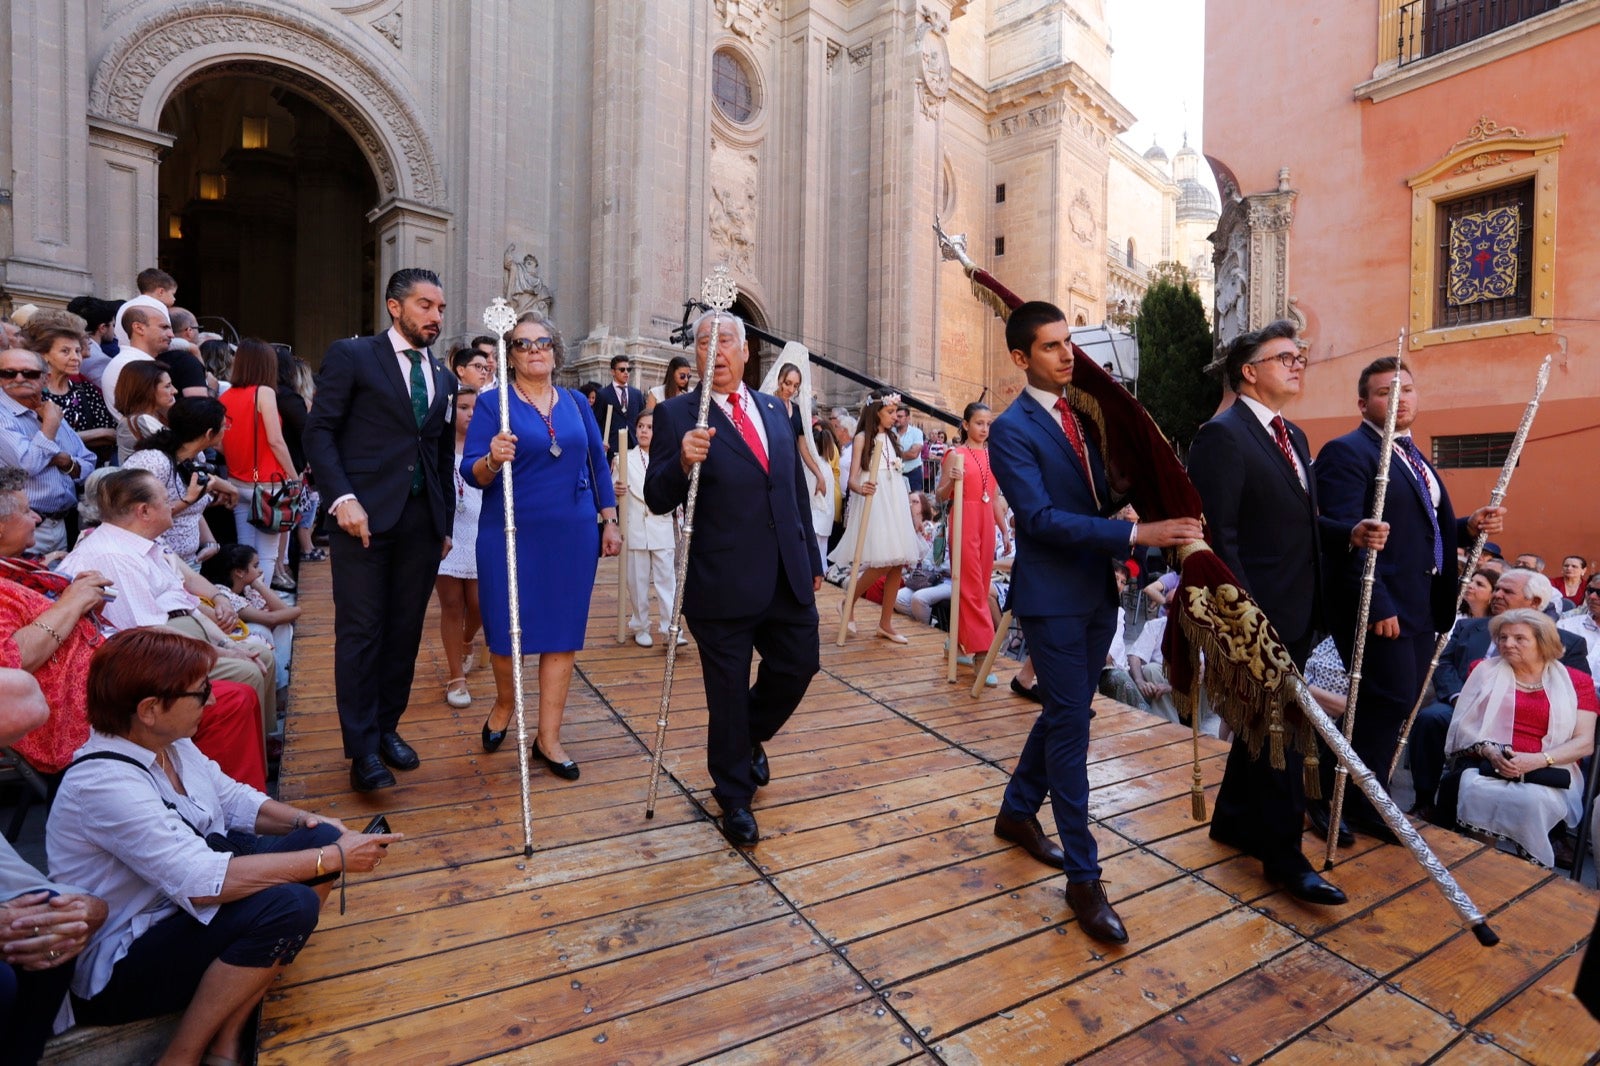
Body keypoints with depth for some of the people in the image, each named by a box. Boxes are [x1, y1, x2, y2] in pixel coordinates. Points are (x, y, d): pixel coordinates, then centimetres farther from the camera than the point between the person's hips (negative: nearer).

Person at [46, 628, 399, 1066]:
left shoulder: (169, 742, -3)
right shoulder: (105, 784, -29)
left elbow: (232, 799, 10)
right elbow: (205, 883, -35)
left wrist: (304, 819, -8)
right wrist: (334, 858, -30)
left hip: (182, 901, 9)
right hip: (118, 965, -9)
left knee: (321, 837, -8)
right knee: (287, 905, -31)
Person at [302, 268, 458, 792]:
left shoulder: (443, 379, 16)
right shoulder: (352, 355, 1)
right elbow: (319, 431, -4)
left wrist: (446, 524, 15)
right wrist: (342, 499, -15)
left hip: (422, 522, 5)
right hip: (365, 515, -5)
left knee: (405, 631, 9)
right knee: (360, 631, 0)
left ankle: (387, 728, 24)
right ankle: (362, 749, 9)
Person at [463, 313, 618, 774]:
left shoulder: (576, 403, 10)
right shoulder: (492, 403, 0)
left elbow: (598, 462, 12)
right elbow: (471, 472, -7)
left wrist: (609, 520, 8)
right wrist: (492, 460, -29)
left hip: (572, 535, 3)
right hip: (510, 535, -2)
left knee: (563, 632, 5)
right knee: (506, 628, 5)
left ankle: (549, 737, 16)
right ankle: (505, 702, 37)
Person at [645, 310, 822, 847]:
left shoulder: (774, 410, 11)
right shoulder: (677, 414, -5)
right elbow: (657, 499, -10)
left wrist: (812, 559, 16)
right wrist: (682, 462, -31)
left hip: (787, 579, 5)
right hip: (723, 585, -5)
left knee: (799, 666, 15)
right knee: (728, 692, 9)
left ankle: (749, 739, 46)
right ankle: (734, 797, 32)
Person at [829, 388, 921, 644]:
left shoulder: (890, 438, 17)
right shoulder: (862, 438, -3)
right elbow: (852, 478, -11)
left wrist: (906, 503, 17)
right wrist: (860, 488, -32)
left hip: (895, 503, 7)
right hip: (873, 502, -7)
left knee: (898, 563, 1)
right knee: (883, 562, -15)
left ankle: (886, 623, 9)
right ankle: (848, 604, 6)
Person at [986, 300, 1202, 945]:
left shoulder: (1085, 414, 12)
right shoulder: (1012, 429, -12)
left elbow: (1104, 492, 14)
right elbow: (1041, 517, -22)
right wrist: (1137, 535, -27)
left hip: (1097, 590, 8)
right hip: (1052, 597, -8)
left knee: (1066, 713, 18)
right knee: (1071, 725, -2)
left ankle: (1017, 812, 38)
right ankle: (1083, 877, 12)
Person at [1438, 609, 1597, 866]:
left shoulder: (1576, 681, 14)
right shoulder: (1486, 670, 16)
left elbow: (1584, 743, 4)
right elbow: (1462, 725, 9)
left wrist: (1536, 760, -14)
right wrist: (1489, 750, -12)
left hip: (1546, 773, 0)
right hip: (1483, 763, 0)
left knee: (1535, 800, -35)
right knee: (1470, 789, -34)